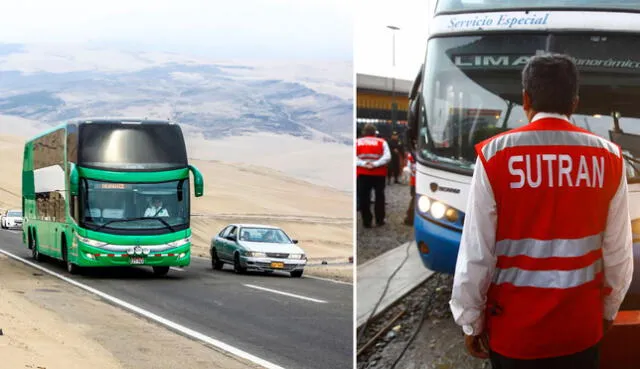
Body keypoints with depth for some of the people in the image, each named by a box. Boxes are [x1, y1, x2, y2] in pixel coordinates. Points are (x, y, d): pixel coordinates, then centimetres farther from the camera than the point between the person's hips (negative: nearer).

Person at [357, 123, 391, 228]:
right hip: (379, 173, 0)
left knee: (364, 197, 6)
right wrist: (375, 164, -18)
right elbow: (387, 156, -13)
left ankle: (366, 221, 5)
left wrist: (363, 164, -16)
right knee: (379, 196, 13)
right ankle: (379, 220, 15)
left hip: (362, 173, 0)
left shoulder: (357, 142, 1)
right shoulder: (381, 142, -2)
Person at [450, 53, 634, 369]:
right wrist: (608, 309, 17)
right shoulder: (608, 158, -4)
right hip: (582, 325, 2)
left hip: (514, 326, -2)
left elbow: (476, 251, -10)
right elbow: (618, 252, 2)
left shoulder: (496, 155, -11)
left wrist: (470, 321, 2)